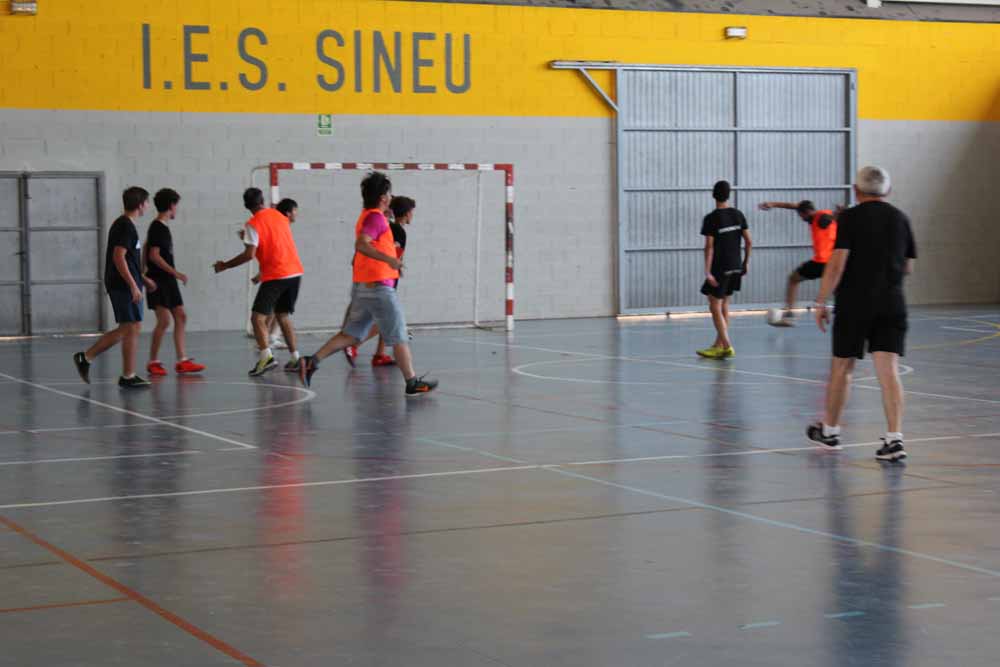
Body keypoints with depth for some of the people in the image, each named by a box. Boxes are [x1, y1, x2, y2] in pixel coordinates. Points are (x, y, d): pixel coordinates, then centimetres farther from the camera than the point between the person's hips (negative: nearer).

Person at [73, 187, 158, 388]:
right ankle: (128, 377, 1)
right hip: (124, 286, -10)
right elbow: (119, 257, -21)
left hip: (121, 285, 10)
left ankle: (86, 357, 13)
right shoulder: (126, 226, -13)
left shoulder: (122, 224, 17)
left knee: (125, 330, 13)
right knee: (132, 328, -4)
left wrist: (143, 279, 27)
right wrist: (133, 285, -23)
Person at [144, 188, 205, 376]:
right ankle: (153, 362, -1)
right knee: (164, 320, -11)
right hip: (158, 281, -10)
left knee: (181, 317, 5)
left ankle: (182, 361, 5)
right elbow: (154, 256, -20)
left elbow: (146, 255, 19)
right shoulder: (157, 228, -13)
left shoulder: (162, 227, 14)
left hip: (168, 281, 10)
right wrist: (176, 273, -20)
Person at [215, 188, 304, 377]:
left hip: (275, 276, -7)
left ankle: (266, 356, -25)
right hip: (295, 272, 7)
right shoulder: (279, 216, 13)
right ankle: (295, 358, 13)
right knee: (283, 316, 18)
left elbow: (249, 254, -15)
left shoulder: (253, 224, -8)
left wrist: (224, 266, -4)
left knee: (258, 317, -7)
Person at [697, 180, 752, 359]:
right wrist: (746, 262, 16)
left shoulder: (711, 219, -12)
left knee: (715, 307, 0)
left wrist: (707, 271, -15)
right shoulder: (738, 215, 3)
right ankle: (719, 345, 20)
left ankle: (727, 347, -7)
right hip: (735, 267, 6)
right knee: (724, 305, 15)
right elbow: (748, 242, 5)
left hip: (719, 269, -6)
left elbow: (709, 247, -16)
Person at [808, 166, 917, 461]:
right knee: (889, 371, -3)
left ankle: (829, 431, 27)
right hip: (892, 304, 3)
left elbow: (837, 263, -13)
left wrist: (821, 302, -7)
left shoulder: (850, 217, -5)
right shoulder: (900, 218, 8)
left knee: (841, 368, 12)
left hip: (853, 304, -3)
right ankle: (894, 438, -14)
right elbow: (908, 266, 16)